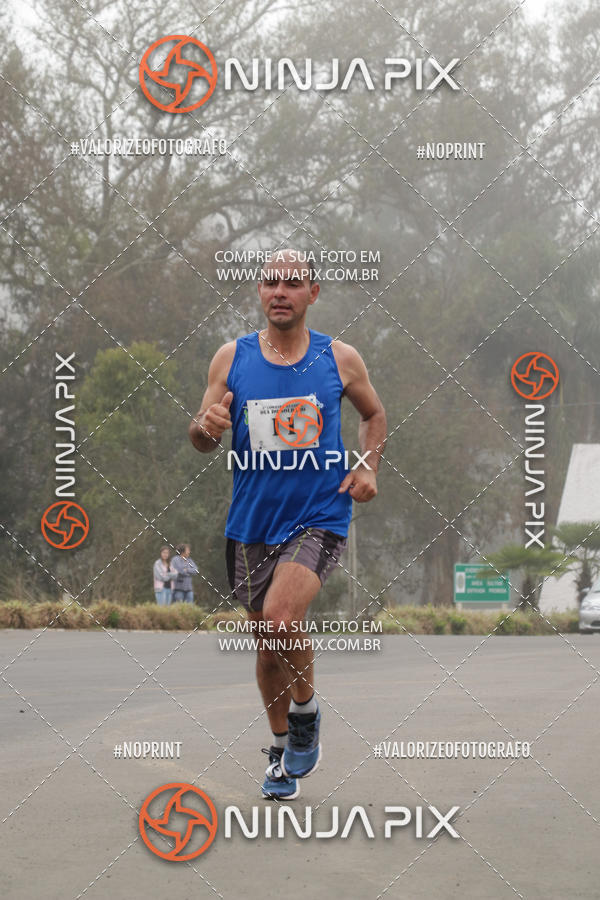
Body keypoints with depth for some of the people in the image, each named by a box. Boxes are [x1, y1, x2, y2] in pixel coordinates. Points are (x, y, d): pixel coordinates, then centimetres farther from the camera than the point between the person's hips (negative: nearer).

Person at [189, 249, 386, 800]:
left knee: (281, 618, -25)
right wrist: (207, 426, -19)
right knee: (267, 641, 12)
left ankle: (306, 714, 3)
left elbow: (374, 414, 17)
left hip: (319, 517, -3)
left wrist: (369, 466, 0)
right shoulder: (232, 358, 1)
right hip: (252, 522, 3)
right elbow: (202, 440, 5)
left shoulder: (340, 359, -1)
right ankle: (283, 752, 32)